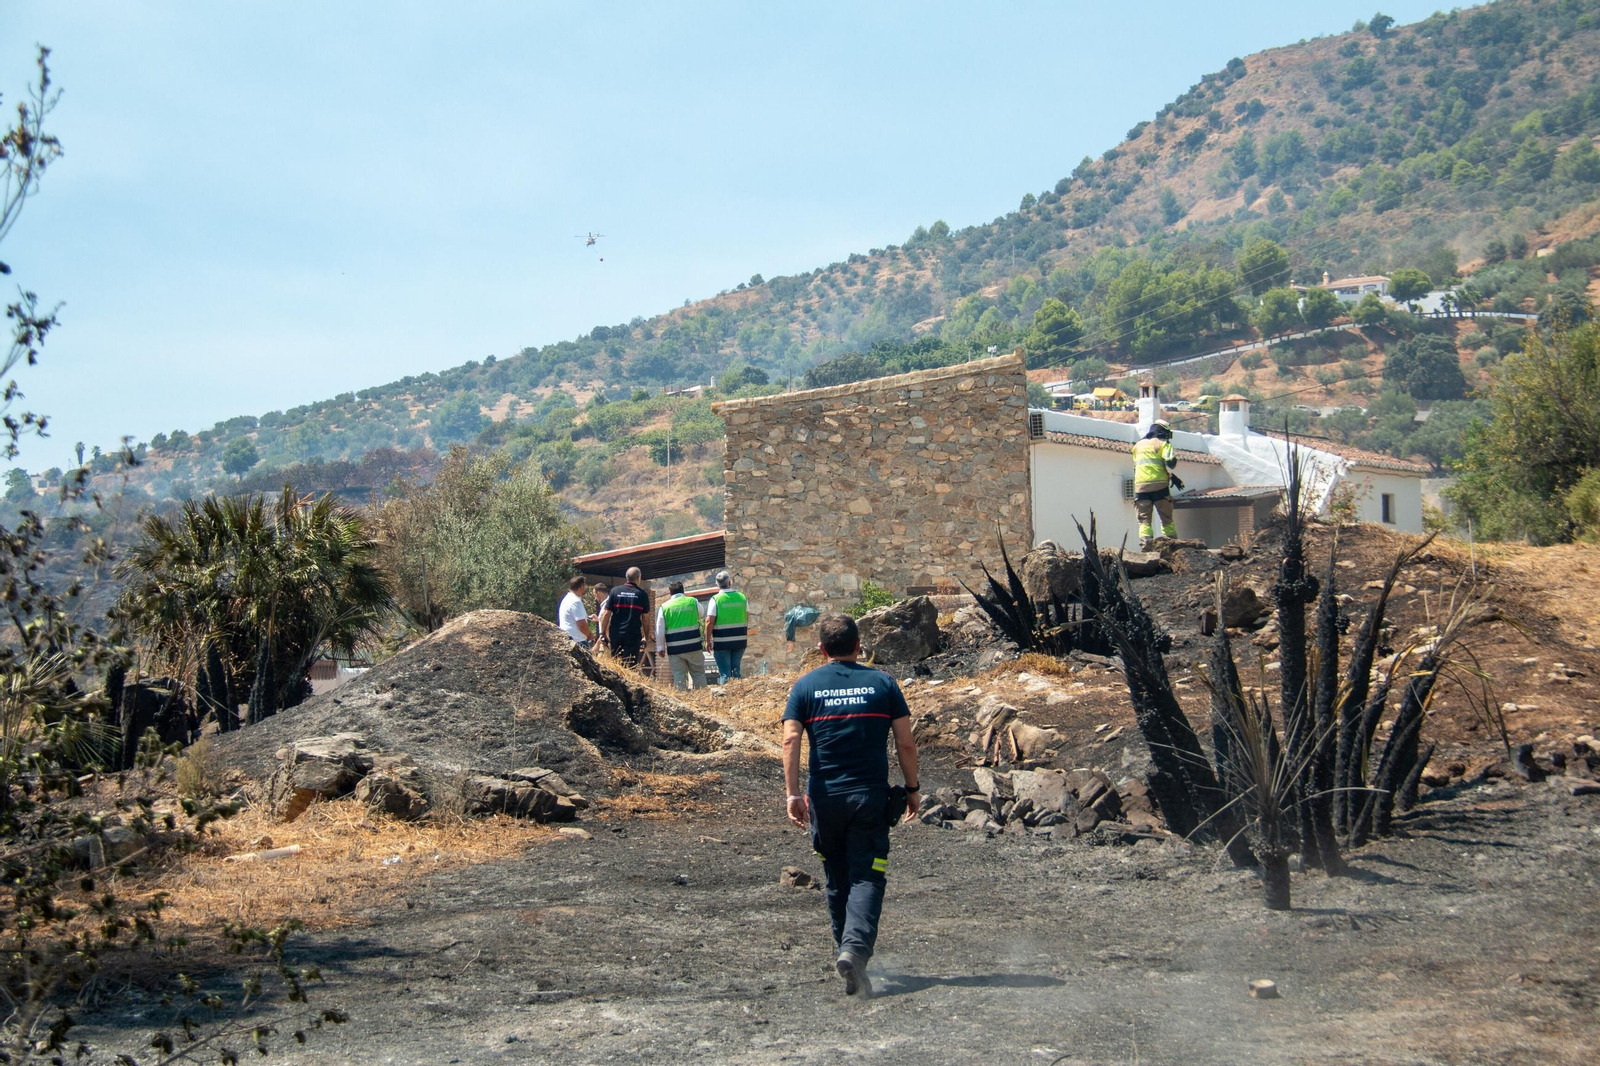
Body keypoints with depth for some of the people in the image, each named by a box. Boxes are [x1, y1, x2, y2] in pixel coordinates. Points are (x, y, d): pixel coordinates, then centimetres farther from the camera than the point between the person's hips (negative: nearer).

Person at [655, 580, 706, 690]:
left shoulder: (664, 607, 0)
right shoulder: (693, 602, 0)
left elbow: (659, 630, -1)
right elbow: (700, 615, 19)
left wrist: (660, 647, 6)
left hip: (674, 649, 0)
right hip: (693, 647, 0)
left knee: (679, 677, 5)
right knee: (698, 674, 9)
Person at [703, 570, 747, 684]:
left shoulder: (715, 599, -10)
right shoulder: (742, 597, 3)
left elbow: (709, 621, -13)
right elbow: (747, 618, 11)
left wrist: (708, 640, -6)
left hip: (722, 642, -4)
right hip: (740, 640, 4)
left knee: (724, 673, 2)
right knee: (736, 671, 14)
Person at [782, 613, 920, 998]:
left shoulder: (806, 686, 3)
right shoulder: (882, 682, 3)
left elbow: (790, 739, -7)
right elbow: (906, 742, 1)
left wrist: (792, 793, -7)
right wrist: (912, 788, 11)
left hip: (825, 797, 2)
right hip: (870, 796, -1)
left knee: (837, 879, 17)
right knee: (867, 877, -3)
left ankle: (846, 948, 27)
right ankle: (856, 948, -23)